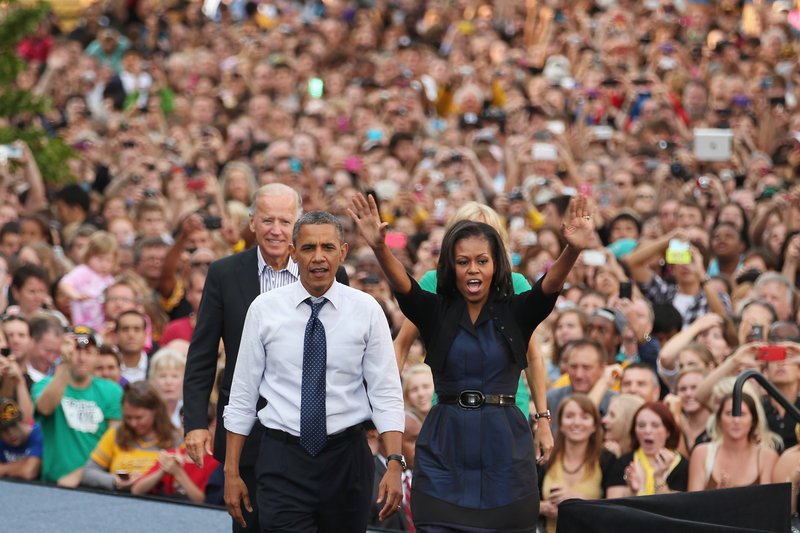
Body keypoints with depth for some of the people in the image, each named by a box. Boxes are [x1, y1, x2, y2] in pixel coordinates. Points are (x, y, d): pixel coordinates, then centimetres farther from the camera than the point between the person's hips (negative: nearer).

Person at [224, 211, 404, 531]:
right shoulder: (264, 309, 0)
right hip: (283, 459, -1)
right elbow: (243, 394, 3)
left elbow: (386, 393, -3)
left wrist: (394, 464, -14)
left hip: (346, 457, 1)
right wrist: (231, 472, 1)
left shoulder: (366, 310, -1)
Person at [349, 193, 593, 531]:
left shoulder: (516, 313, 3)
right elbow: (403, 285, -15)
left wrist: (573, 250, -37)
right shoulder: (435, 313, 4)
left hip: (505, 444, 0)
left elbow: (551, 284, -15)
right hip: (444, 449, 0)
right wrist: (379, 248, -37)